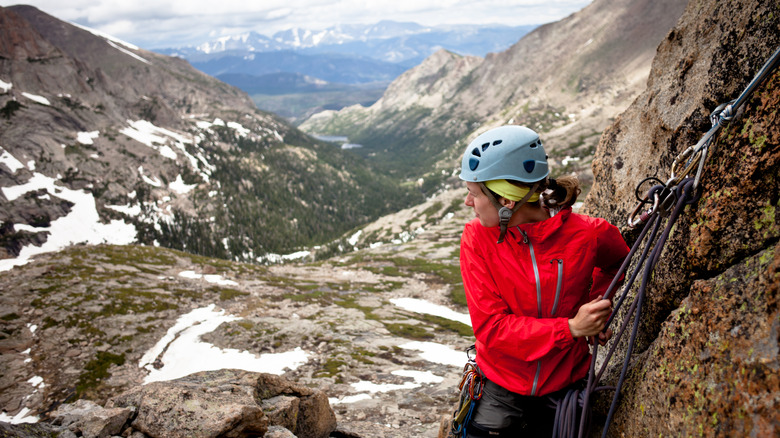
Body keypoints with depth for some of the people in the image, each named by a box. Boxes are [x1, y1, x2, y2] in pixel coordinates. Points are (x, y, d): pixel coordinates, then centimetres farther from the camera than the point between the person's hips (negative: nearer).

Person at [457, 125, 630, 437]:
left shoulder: (589, 234, -16)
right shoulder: (476, 237, -16)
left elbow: (617, 261, 10)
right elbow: (489, 327, -18)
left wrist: (594, 304, -7)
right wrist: (570, 329, -26)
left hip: (563, 390, 1)